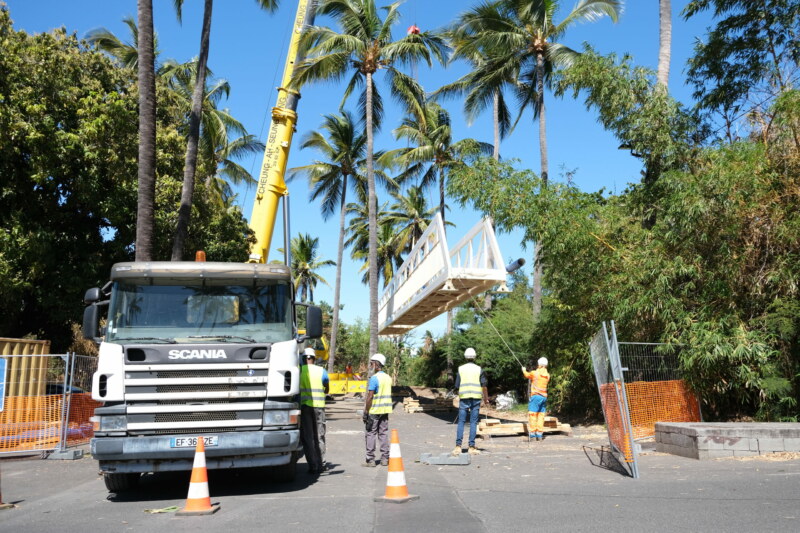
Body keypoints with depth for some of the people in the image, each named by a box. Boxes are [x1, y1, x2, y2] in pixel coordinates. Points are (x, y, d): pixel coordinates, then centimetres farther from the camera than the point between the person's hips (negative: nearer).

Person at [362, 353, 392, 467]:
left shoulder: (374, 378, -15)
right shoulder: (388, 378, 10)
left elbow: (370, 396, -17)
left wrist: (366, 411, -12)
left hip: (374, 411, -7)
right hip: (385, 410, 7)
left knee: (371, 434, 0)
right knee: (384, 433, 11)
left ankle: (370, 459, 2)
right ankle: (385, 458, 13)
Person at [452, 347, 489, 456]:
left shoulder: (461, 369, 3)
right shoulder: (479, 369, 1)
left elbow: (457, 386, 5)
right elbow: (484, 385, 0)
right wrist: (486, 398, 12)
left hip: (463, 398, 0)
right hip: (476, 398, 0)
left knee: (461, 422, 3)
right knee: (473, 422, 3)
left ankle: (458, 446, -4)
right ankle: (471, 447, 2)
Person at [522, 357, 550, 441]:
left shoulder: (535, 373, -7)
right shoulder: (547, 375, 6)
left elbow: (527, 375, 13)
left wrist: (524, 370, 34)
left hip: (536, 396, -5)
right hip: (544, 397, 5)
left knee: (532, 414, -2)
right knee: (541, 415, 7)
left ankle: (532, 434, -4)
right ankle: (539, 434, 7)